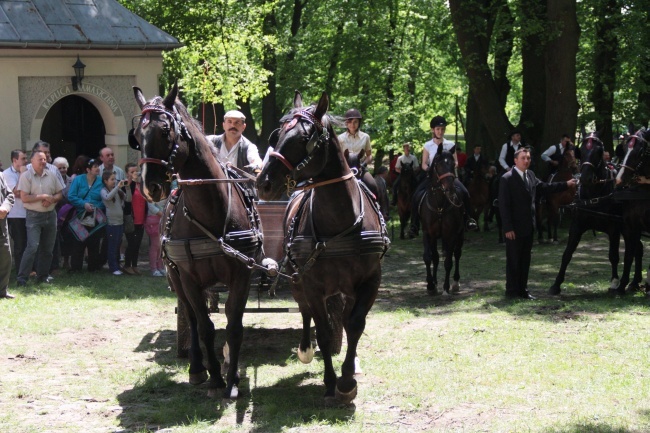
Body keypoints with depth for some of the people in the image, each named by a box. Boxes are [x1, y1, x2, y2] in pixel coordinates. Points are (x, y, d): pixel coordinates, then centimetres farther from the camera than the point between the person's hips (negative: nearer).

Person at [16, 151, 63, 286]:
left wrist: (52, 199, -10)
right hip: (34, 215, -5)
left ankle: (43, 275, 22)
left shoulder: (51, 175, 7)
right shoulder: (26, 176, -8)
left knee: (47, 248, 10)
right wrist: (43, 196, -18)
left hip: (50, 214, 5)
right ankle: (22, 278, -11)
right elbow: (24, 198, -14)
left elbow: (60, 194, 12)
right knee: (32, 247, -15)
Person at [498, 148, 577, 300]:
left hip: (528, 226, 7)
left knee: (525, 259, 12)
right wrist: (508, 228, -18)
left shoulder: (530, 175, 9)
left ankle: (523, 290, 20)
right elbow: (503, 205, -15)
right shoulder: (507, 179, -13)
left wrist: (566, 184, 22)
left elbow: (544, 187, 25)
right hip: (514, 228, -7)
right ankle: (512, 291, 10)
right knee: (513, 260, 1)